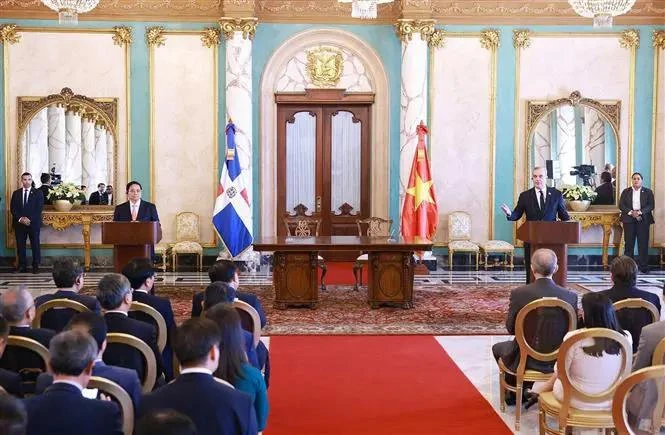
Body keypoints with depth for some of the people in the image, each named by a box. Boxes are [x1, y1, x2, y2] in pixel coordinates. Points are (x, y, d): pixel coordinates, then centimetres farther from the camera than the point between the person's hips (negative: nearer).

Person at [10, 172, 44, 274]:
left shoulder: (38, 193, 2)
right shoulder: (16, 193, 10)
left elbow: (39, 209, -6)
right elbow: (13, 208, 5)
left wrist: (29, 219, -16)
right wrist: (20, 218, -12)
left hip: (33, 223, -2)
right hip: (19, 223, 3)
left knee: (35, 245, 0)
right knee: (20, 245, 4)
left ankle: (36, 266, 5)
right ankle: (22, 266, 10)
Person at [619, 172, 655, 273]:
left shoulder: (648, 192, 8)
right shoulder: (626, 191, 10)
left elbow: (651, 205, -1)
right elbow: (621, 205, 2)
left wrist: (640, 212, -15)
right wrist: (630, 212, -14)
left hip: (643, 220, -1)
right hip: (629, 219, 1)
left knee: (643, 244, -2)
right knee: (629, 243, 0)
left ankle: (644, 267, 3)